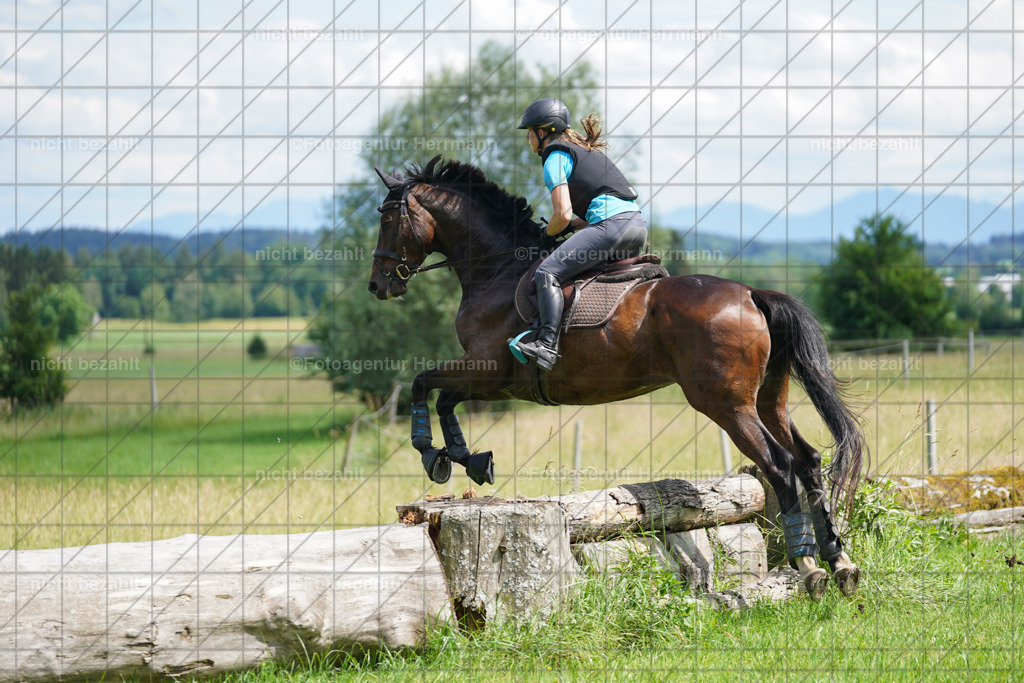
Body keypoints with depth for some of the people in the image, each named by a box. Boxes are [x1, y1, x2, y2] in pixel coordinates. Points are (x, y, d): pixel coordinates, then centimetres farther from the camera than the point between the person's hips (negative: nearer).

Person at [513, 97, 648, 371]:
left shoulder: (555, 158, -1)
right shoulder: (586, 151, 28)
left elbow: (563, 215, -10)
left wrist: (548, 233, 10)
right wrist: (574, 224, 21)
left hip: (612, 225, -10)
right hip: (638, 224, 10)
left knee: (548, 271, -12)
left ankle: (547, 346, -24)